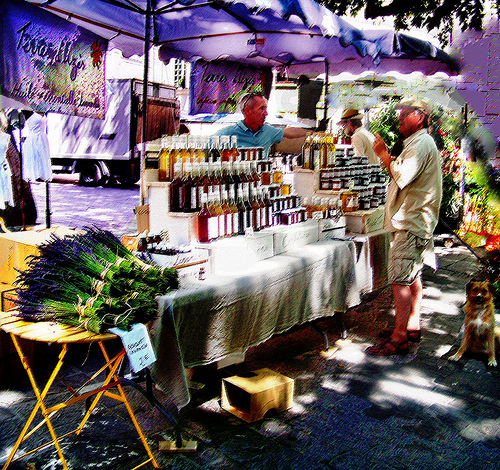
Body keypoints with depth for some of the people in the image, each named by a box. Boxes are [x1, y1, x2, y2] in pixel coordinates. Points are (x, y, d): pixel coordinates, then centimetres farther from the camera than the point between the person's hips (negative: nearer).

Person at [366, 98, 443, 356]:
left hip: (410, 222, -11)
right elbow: (403, 175, 20)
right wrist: (387, 156, 11)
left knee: (400, 279, -12)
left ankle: (398, 339, -9)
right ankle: (412, 326, 25)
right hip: (413, 219, 11)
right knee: (413, 275, 15)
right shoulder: (417, 142, 21)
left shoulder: (421, 143, -13)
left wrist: (384, 154, -11)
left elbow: (401, 177, -22)